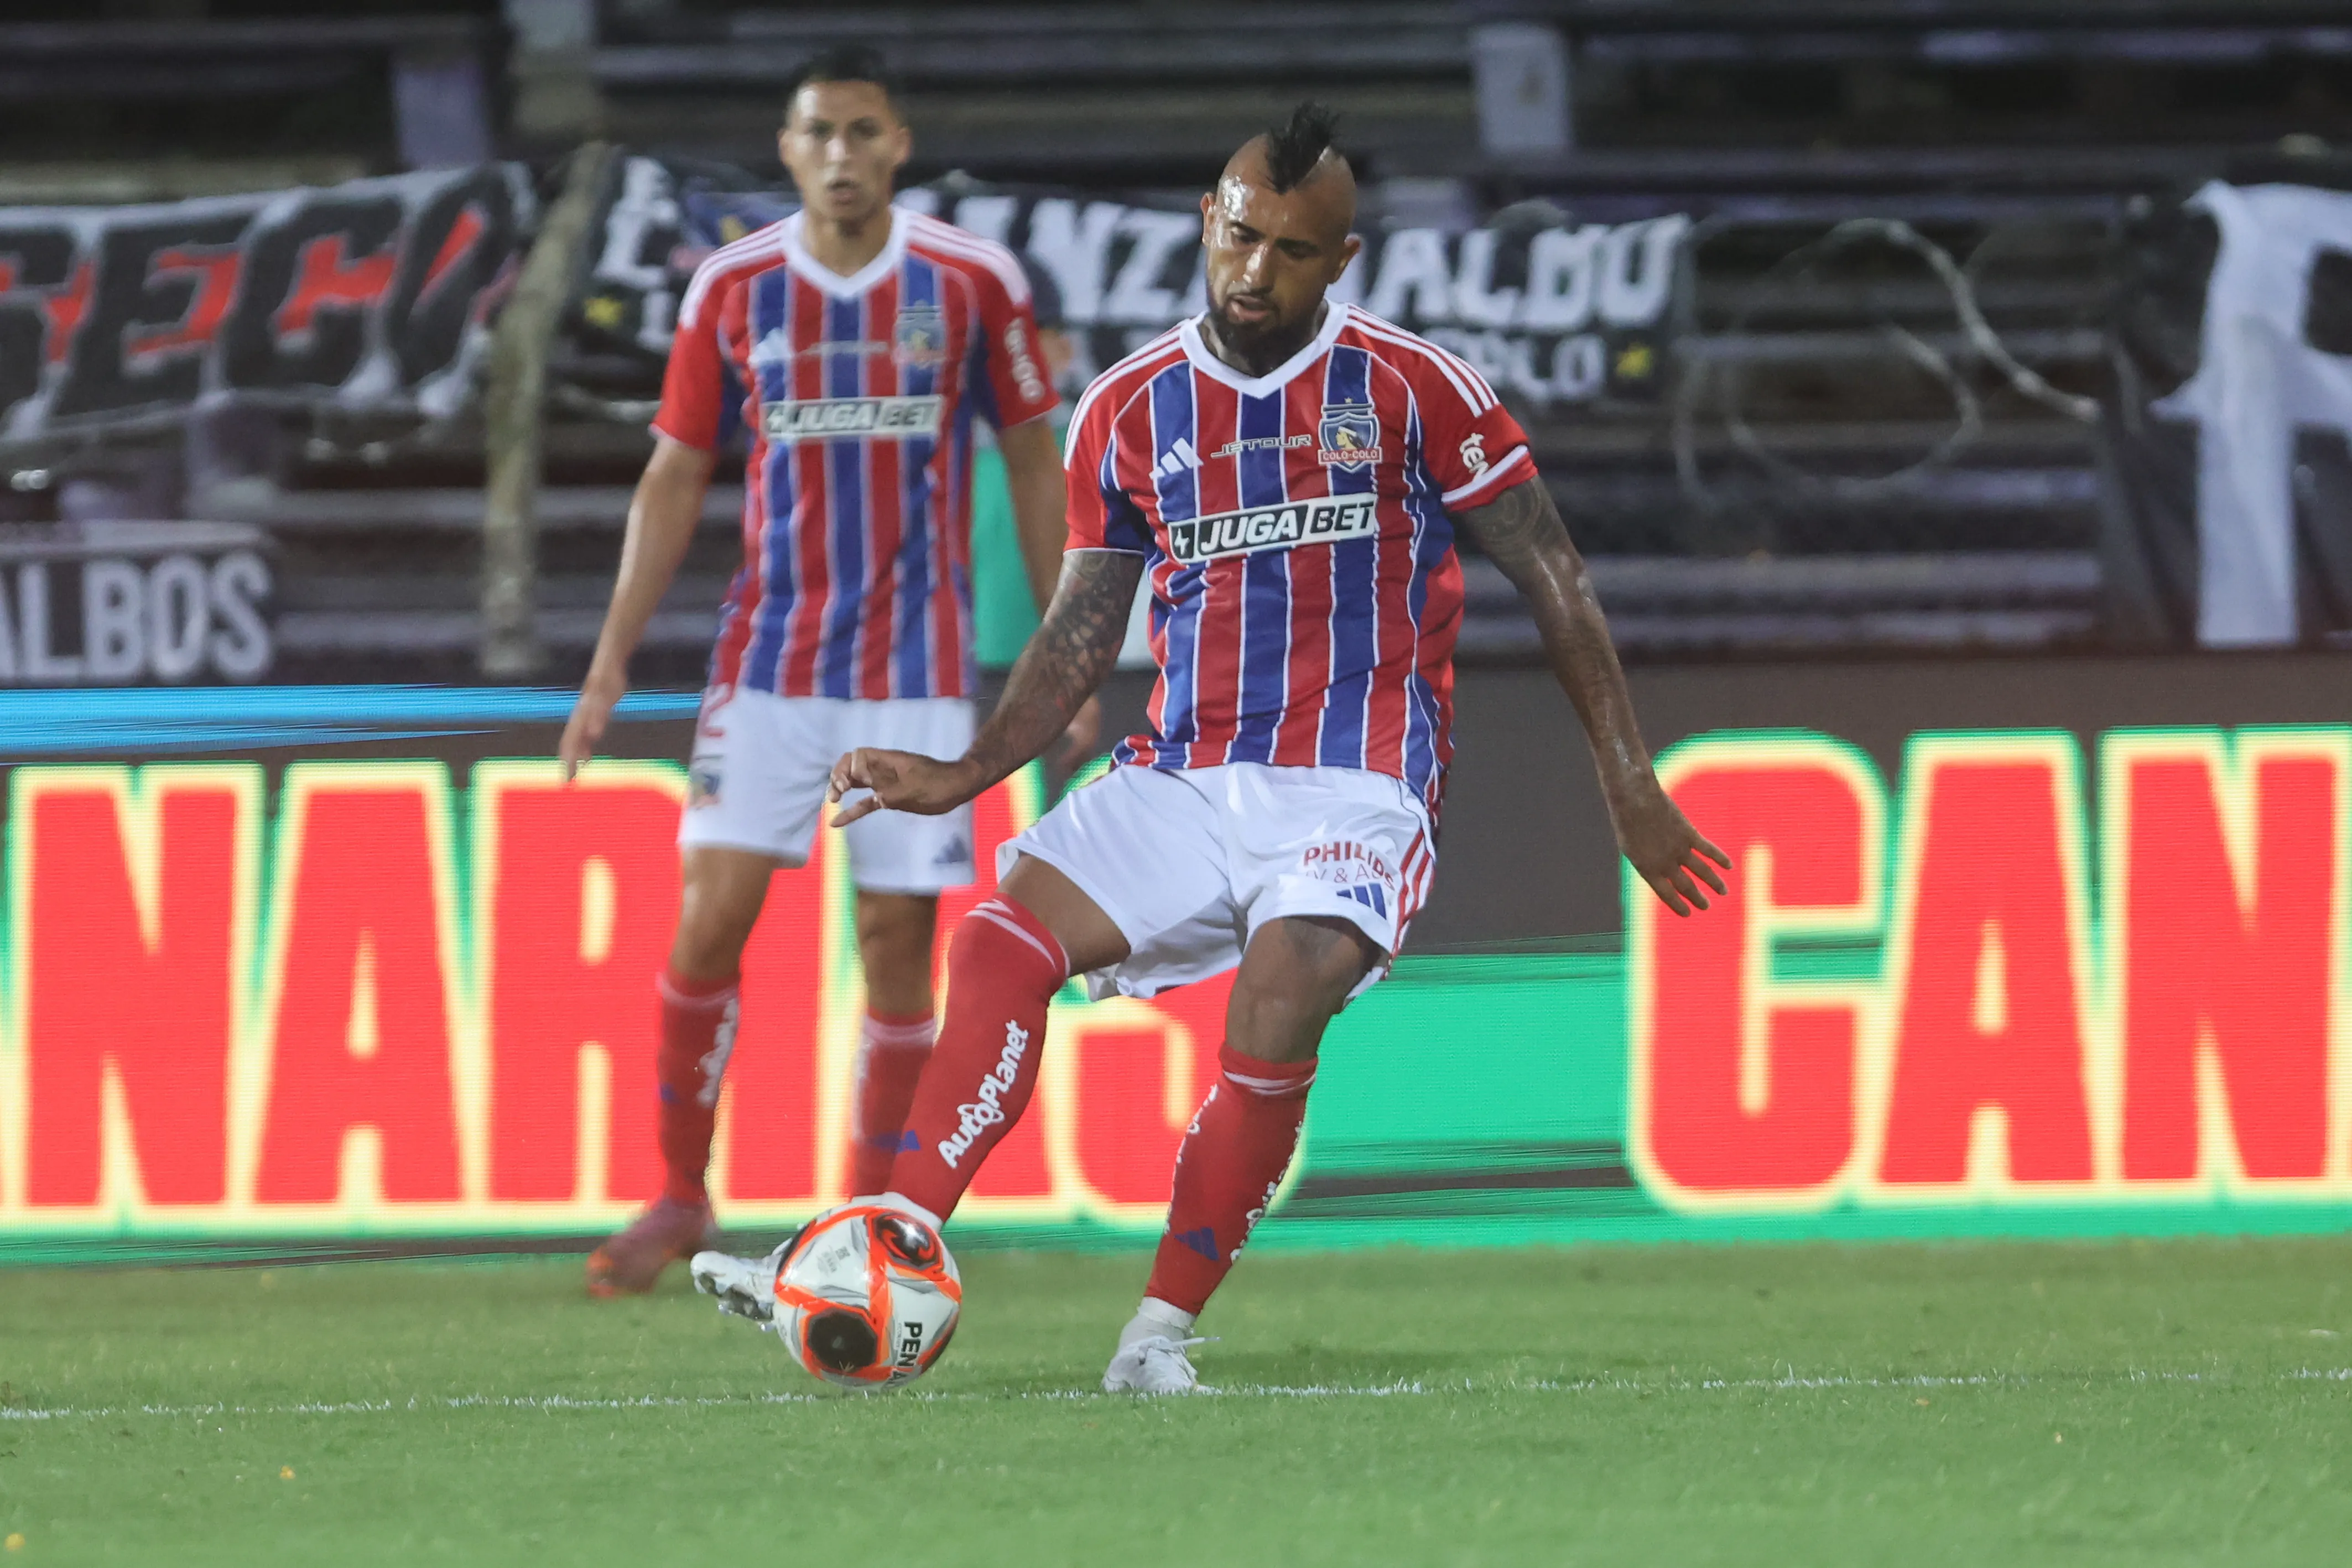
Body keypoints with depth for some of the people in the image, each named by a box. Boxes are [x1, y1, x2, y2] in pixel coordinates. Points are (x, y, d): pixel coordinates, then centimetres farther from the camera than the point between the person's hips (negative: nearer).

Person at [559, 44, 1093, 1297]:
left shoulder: (971, 284, -2)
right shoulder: (732, 290, 1)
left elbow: (1033, 464, 6)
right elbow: (674, 478, 7)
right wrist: (611, 664, 2)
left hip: (917, 667, -1)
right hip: (768, 661, 1)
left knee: (897, 936, -2)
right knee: (710, 915, -9)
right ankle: (681, 1202, 4)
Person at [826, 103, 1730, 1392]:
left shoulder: (1414, 390, 0)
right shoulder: (1129, 411, 10)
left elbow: (1553, 583, 5)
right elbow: (1081, 633, 15)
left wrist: (1627, 785, 2)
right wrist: (960, 778, 2)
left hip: (1353, 789, -4)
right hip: (1184, 785, 4)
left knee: (1275, 1015, -30)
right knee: (1000, 938, -21)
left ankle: (1163, 1332, -21)